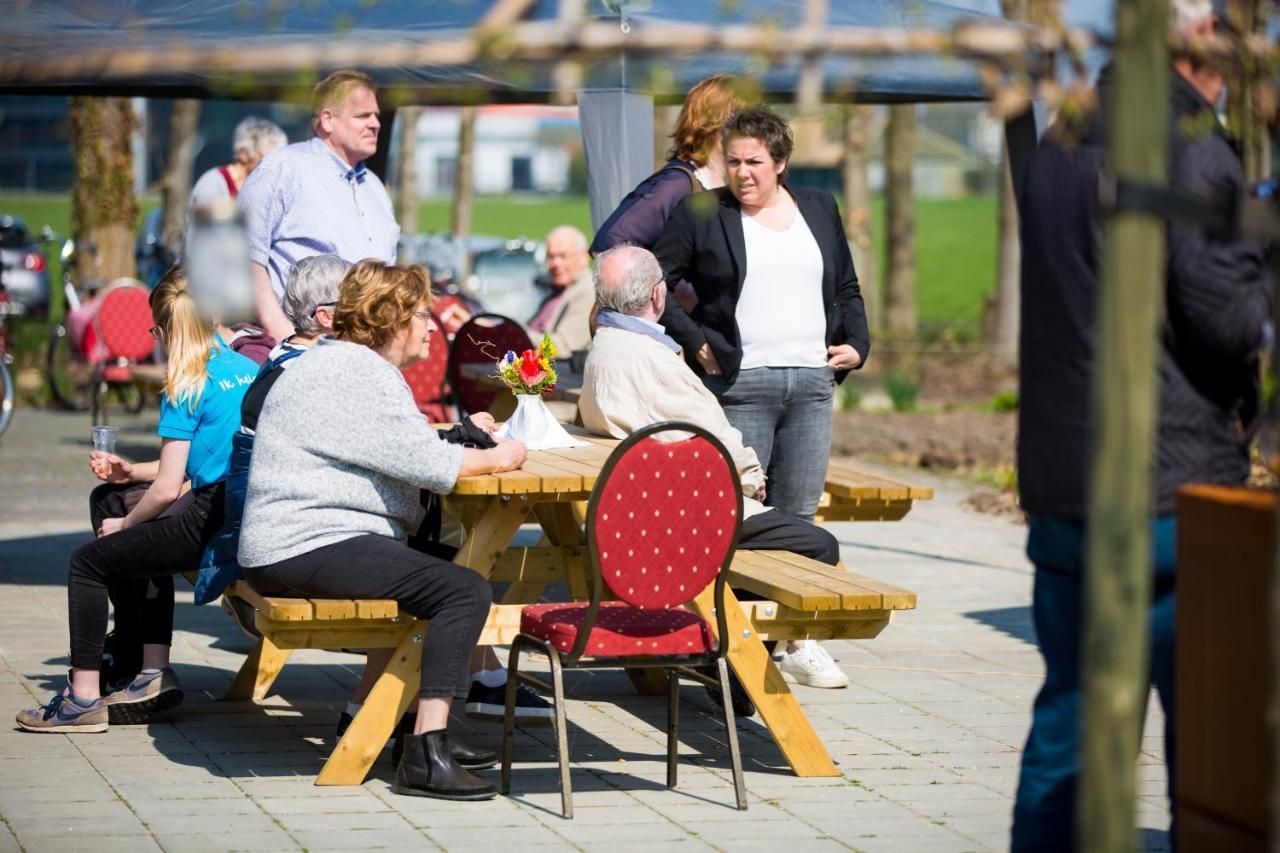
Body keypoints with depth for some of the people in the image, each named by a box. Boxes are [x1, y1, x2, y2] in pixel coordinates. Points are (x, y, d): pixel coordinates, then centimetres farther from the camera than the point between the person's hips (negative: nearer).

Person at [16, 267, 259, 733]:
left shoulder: (186, 387, -9)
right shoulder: (246, 369, 14)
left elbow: (167, 489, -11)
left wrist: (125, 523, 8)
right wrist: (133, 472, 27)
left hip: (214, 524, -9)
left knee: (88, 562, 5)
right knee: (147, 543, 33)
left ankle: (83, 699, 5)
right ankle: (154, 674, 28)